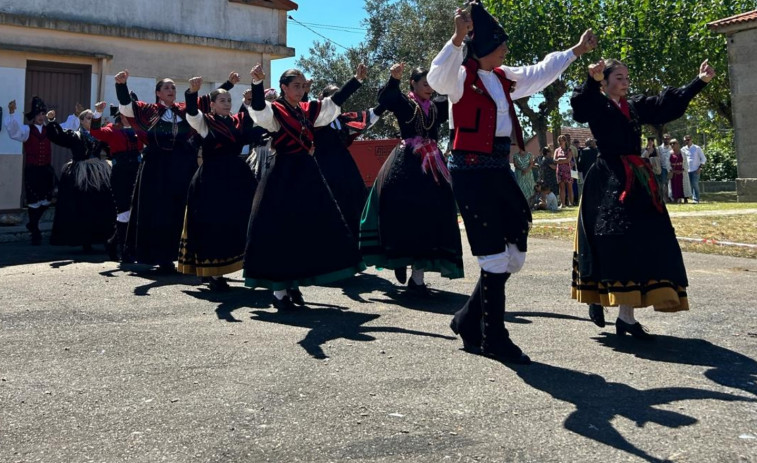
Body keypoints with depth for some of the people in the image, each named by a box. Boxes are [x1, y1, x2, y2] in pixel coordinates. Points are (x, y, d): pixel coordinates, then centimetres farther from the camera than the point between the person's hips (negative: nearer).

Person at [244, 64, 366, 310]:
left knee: (310, 229, 8)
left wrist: (357, 79, 12)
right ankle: (279, 291, 0)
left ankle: (294, 283, 18)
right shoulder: (275, 111, -6)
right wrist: (257, 83, -43)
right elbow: (258, 108, -26)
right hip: (284, 175, -7)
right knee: (280, 232, -6)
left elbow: (337, 99, 17)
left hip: (307, 173, 7)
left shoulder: (308, 110, 13)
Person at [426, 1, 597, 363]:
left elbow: (539, 75, 30)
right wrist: (457, 39, -43)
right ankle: (493, 339, 7)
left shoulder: (503, 78, 15)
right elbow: (437, 78, -31)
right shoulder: (462, 76, -8)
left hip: (499, 169, 8)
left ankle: (469, 321, 22)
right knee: (494, 255, -6)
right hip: (471, 170, -8)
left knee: (514, 253, 8)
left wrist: (575, 51, 36)